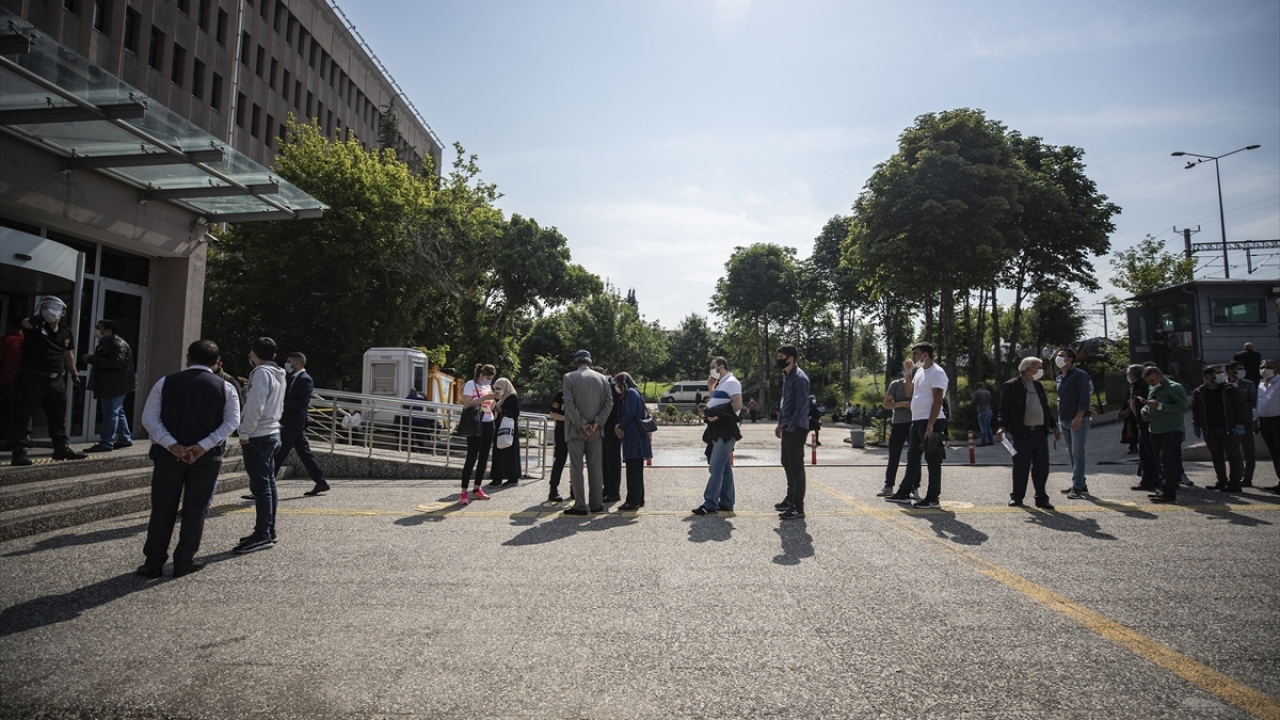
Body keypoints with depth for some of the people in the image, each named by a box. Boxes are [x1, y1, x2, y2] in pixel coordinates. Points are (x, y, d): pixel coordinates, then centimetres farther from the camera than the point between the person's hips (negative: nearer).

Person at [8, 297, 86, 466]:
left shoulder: (66, 332, 8)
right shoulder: (36, 326, -7)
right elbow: (26, 323, -33)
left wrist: (74, 374, 20)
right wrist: (37, 318, -54)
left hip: (56, 379, 6)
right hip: (31, 377, -6)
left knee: (58, 415, 14)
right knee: (21, 415, -3)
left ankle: (62, 448, 25)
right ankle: (19, 453, 1)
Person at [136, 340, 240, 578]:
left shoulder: (165, 383, 3)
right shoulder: (225, 388, 0)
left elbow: (149, 418, -4)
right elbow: (232, 422, -9)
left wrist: (172, 446, -10)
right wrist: (204, 446, -12)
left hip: (169, 453, 1)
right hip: (207, 456, -1)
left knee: (163, 508, 11)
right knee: (195, 510, 8)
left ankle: (154, 562, 16)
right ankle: (184, 562, 14)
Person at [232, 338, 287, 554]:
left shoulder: (261, 373, -13)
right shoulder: (278, 375, 15)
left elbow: (255, 406, -22)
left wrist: (245, 433, -14)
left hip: (258, 436, -9)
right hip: (272, 433, 9)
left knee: (260, 485, -7)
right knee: (268, 484, 13)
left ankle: (262, 535, -5)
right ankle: (269, 531, 19)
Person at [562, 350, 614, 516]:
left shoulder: (569, 377, -4)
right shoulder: (602, 378, 6)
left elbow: (569, 404, -12)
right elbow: (609, 403, -1)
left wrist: (582, 424, -10)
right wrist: (597, 423, -7)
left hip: (576, 430, -3)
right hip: (595, 430, 3)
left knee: (576, 467, 1)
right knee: (596, 467, 9)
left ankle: (580, 505, 0)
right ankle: (596, 504, 13)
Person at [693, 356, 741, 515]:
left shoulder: (731, 382, -10)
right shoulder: (722, 383, 20)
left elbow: (737, 405, -20)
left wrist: (718, 416, -20)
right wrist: (711, 387, 14)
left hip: (726, 431, -10)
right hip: (718, 430, 10)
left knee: (716, 467, -11)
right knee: (724, 466, 12)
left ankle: (710, 504, -10)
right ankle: (726, 502, 18)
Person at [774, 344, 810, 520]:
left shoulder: (799, 378, -16)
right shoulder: (786, 376, 13)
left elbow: (802, 406, -20)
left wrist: (790, 427, -20)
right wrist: (780, 424, 18)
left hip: (796, 429, -10)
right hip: (787, 428, 10)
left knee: (796, 466, -4)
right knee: (787, 464, 18)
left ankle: (798, 507, 3)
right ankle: (791, 498, 33)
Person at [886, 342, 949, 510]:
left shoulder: (936, 372, -13)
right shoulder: (919, 371, 15)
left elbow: (938, 401, -19)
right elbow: (910, 392, 22)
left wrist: (930, 425, -24)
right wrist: (908, 375, 8)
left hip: (930, 422, -10)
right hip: (916, 421, 10)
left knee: (932, 460, -3)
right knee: (912, 458, 13)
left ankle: (932, 498, 3)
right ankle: (904, 493, 21)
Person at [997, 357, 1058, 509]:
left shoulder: (1038, 386, 17)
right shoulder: (1011, 386, -4)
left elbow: (1045, 408, 23)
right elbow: (1004, 408, -7)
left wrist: (1054, 426, 19)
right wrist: (1003, 426, -19)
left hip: (1040, 432, 6)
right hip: (1022, 433, -6)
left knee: (1042, 466, 6)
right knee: (1021, 466, 0)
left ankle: (1041, 498, 14)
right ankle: (1017, 497, 12)